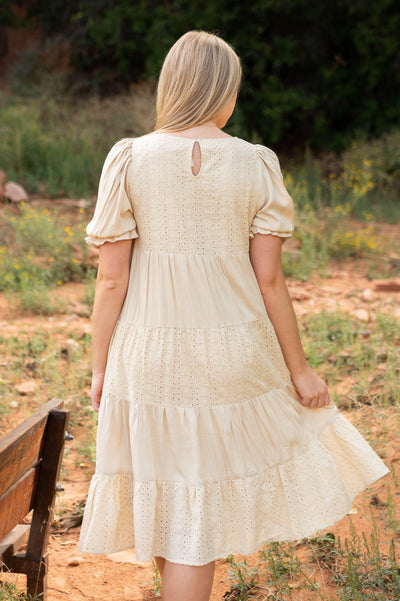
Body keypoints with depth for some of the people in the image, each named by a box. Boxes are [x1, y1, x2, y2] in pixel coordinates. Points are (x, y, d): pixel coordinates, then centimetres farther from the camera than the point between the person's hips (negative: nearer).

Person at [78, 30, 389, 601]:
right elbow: (268, 279, -5)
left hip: (150, 356, 1)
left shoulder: (128, 160, -6)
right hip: (235, 355, 0)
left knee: (169, 506, 18)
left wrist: (100, 368, 6)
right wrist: (299, 368, 5)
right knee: (203, 514, 16)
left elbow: (111, 279, -6)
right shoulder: (257, 164, -5)